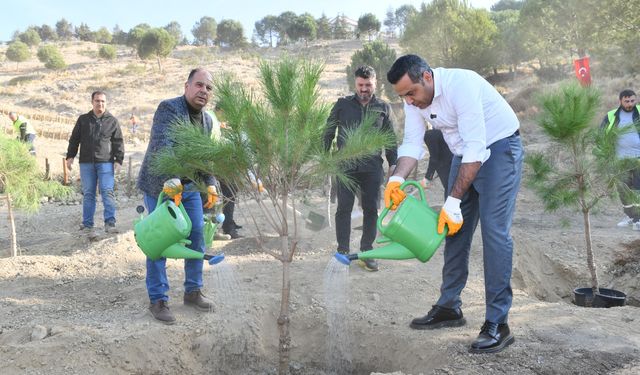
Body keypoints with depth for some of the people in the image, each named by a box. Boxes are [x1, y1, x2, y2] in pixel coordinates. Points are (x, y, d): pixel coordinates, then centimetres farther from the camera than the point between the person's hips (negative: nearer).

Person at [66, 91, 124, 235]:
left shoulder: (112, 121, 7)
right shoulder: (83, 119, 12)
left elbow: (118, 142, 5)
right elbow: (74, 139, 15)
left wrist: (119, 160, -3)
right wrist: (70, 156, 7)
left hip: (105, 162, -2)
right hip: (86, 163, 2)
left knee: (107, 191, -11)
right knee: (88, 193, 5)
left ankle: (110, 223, -11)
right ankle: (87, 225, 10)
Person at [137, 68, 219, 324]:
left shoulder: (207, 120, 8)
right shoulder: (169, 108, -17)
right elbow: (163, 147, -31)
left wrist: (210, 185, 7)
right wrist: (171, 181, -42)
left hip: (189, 187, 7)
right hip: (160, 186, -7)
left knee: (197, 238, 8)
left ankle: (193, 291, 23)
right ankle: (158, 300, 9)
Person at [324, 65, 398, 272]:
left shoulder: (383, 108, 10)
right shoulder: (342, 104, 6)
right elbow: (328, 133, 9)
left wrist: (393, 163, 8)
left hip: (372, 167, 2)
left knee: (371, 210, 4)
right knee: (344, 208, -1)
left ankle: (366, 252, 15)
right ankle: (343, 251, 7)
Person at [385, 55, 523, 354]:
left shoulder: (460, 85, -30)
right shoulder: (414, 98, -6)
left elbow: (476, 148, -32)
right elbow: (412, 144, -7)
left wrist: (454, 201, -32)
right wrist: (396, 179, -27)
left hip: (498, 147, -8)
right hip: (466, 154, 8)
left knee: (494, 230, -15)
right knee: (453, 228, 7)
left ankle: (497, 323, -10)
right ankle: (449, 307, 19)